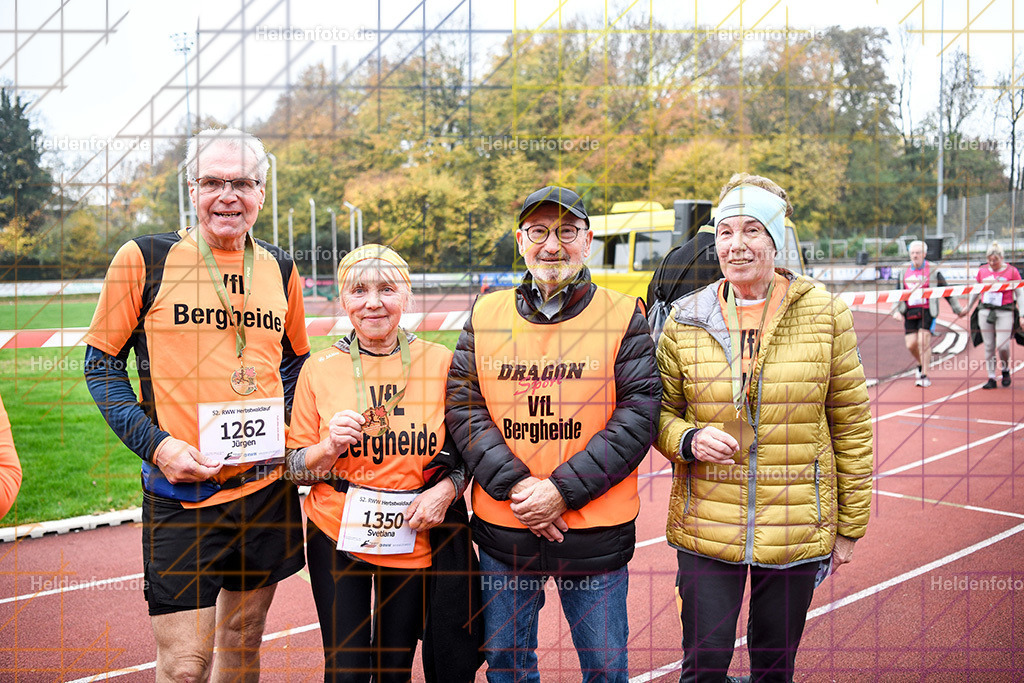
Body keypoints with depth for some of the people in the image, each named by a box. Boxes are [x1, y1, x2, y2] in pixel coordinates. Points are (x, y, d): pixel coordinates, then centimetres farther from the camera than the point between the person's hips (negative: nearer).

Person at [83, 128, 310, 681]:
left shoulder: (280, 270, 7)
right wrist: (156, 444, -12)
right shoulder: (143, 259, -5)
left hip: (268, 488, 4)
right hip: (180, 494, -4)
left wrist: (285, 427, 4)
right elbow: (101, 364, 0)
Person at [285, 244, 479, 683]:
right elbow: (296, 467, 2)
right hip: (337, 534, 0)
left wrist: (446, 489, -12)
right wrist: (331, 447, -17)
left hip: (415, 540, 0)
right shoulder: (319, 369, -4)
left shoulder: (441, 364, -5)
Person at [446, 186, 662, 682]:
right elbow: (462, 405, -2)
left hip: (596, 534, -2)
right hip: (502, 530, 2)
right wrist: (515, 485, -14)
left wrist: (564, 490, -16)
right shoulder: (486, 314, 4)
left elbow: (638, 414, -9)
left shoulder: (623, 316, -3)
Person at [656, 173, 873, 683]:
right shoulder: (686, 320, 0)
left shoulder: (825, 314, -2)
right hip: (705, 526, 0)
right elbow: (661, 411, 10)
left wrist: (850, 527, 5)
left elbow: (852, 424, 3)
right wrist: (688, 440, -13)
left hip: (797, 527, 0)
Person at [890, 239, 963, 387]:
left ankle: (924, 376, -8)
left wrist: (957, 309, 11)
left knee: (923, 341, -15)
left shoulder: (933, 270, 1)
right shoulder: (904, 271, 10)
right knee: (911, 344, -1)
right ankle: (921, 364, 31)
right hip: (909, 312, 4)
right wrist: (896, 310, 3)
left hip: (927, 311, -3)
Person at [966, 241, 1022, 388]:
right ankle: (991, 378, 10)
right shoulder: (982, 271, 6)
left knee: (1002, 345, -11)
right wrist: (967, 308, 27)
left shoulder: (1011, 271, -2)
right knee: (989, 346, 3)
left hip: (1005, 311, -3)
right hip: (985, 311, 3)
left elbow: (1020, 294, 2)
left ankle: (1005, 370, 18)